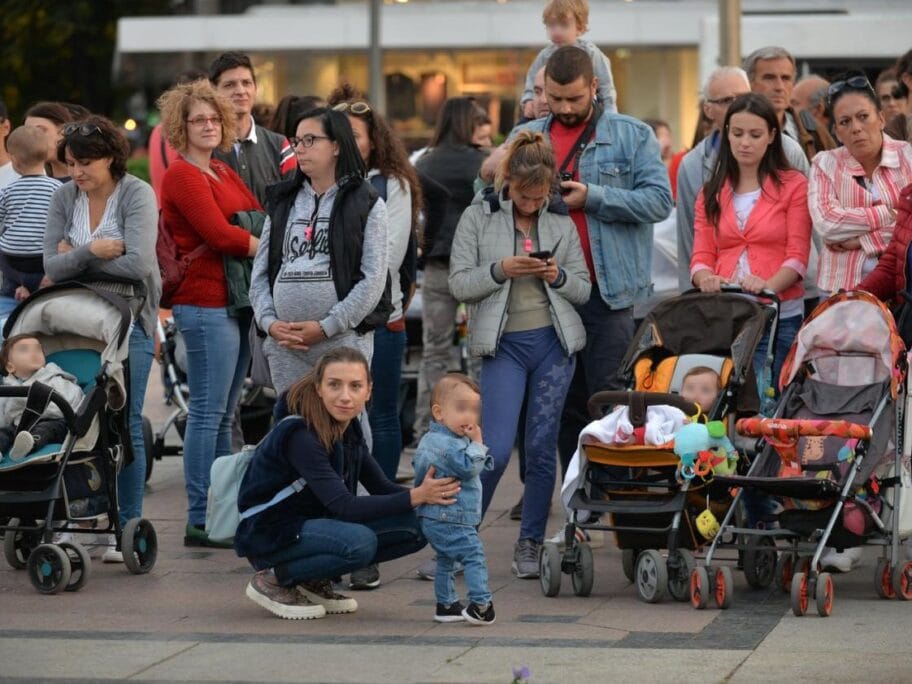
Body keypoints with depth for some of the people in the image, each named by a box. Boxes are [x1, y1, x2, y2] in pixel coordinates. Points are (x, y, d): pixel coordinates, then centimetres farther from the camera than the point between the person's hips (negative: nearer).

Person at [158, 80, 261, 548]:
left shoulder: (224, 173, 19)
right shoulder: (182, 176, -8)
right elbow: (218, 233, -16)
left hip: (237, 301, 9)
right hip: (206, 303, -9)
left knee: (223, 415, 13)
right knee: (208, 413, -8)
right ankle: (199, 521, -5)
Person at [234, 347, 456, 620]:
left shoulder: (348, 428, 0)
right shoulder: (300, 435, -25)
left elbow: (382, 489, 1)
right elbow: (344, 506, -31)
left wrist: (429, 493, -19)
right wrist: (415, 496, -38)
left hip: (313, 524, 8)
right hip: (269, 534, -8)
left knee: (415, 526, -8)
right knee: (359, 542, -34)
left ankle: (314, 581, 4)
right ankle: (272, 580, -11)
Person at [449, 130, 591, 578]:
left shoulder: (562, 222, 7)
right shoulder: (479, 217, 0)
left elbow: (583, 289, 10)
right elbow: (459, 284, -3)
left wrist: (558, 276, -11)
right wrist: (500, 270, -19)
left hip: (553, 340, 3)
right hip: (504, 343, -3)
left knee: (542, 448, 5)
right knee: (496, 449, -12)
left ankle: (530, 544, 15)